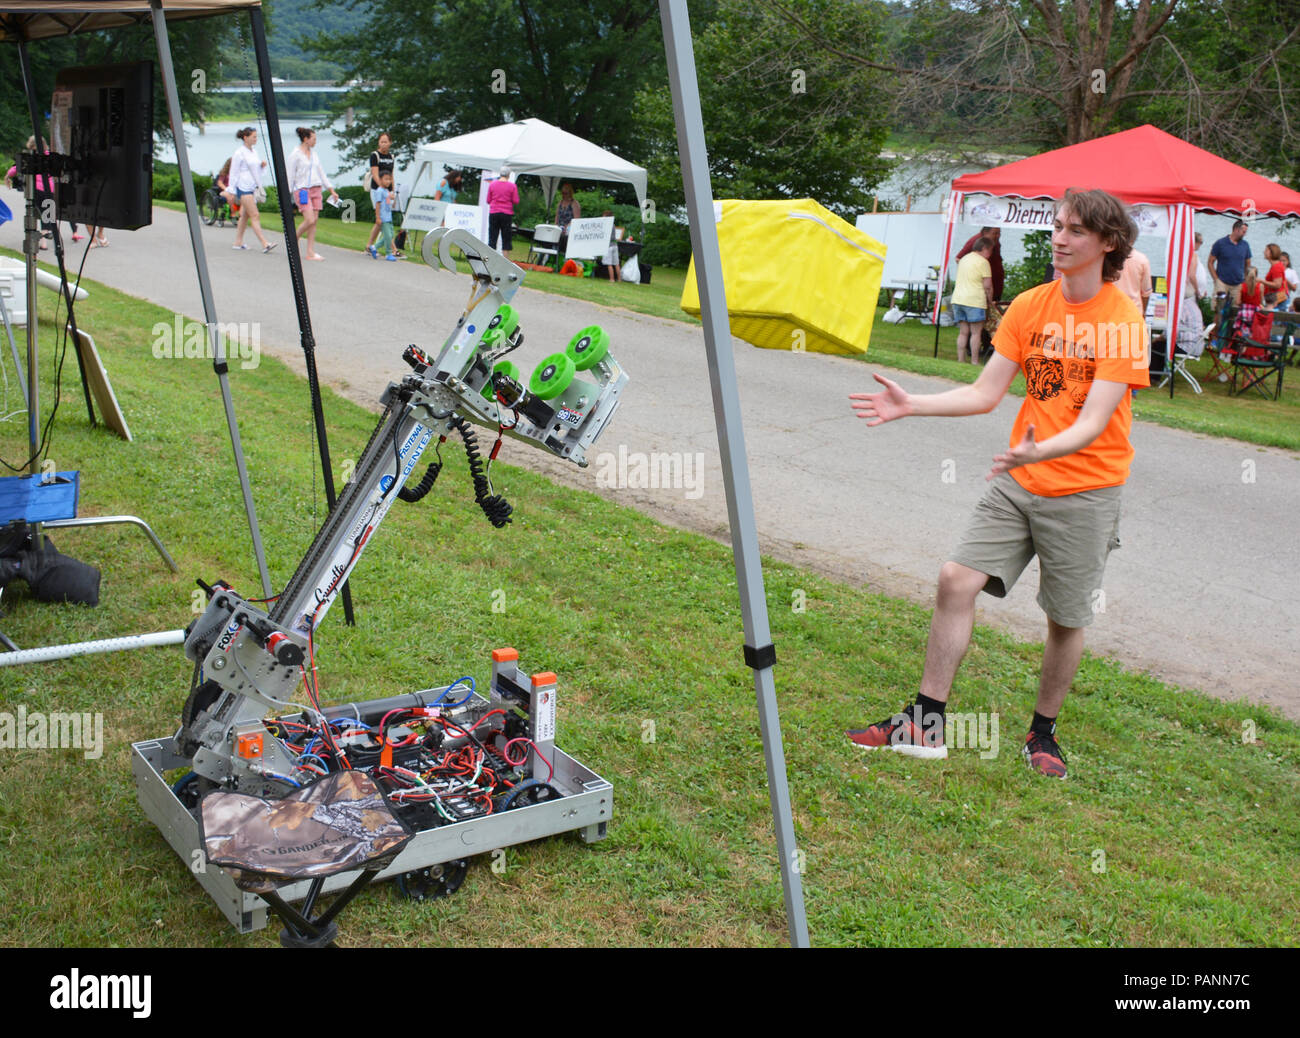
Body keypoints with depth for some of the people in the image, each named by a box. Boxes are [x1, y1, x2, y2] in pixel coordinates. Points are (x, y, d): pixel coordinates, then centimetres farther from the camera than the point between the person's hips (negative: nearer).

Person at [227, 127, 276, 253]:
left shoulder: (253, 152, 14)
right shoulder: (239, 153, -9)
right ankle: (265, 244, -19)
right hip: (243, 187, -8)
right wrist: (231, 191, -8)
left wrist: (262, 165, 2)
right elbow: (234, 173, -7)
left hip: (253, 186, 8)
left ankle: (238, 242, 19)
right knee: (255, 215, -13)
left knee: (245, 215, 12)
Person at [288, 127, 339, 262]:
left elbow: (321, 173, 19)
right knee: (310, 220, -16)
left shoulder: (314, 153, 14)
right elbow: (290, 176, -5)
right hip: (302, 190, -6)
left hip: (316, 189, 6)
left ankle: (311, 252, 2)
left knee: (314, 221, 1)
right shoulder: (295, 154, -6)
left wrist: (331, 190, 14)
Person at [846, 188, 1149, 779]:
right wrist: (910, 405, -8)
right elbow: (985, 393, 4)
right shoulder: (1029, 307, 3)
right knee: (957, 578, -7)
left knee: (1066, 620, 5)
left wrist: (1039, 452, -40)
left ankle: (1043, 733, 28)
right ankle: (926, 724, 1)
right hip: (1018, 484, 4)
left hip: (1084, 491, -4)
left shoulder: (1123, 321, -12)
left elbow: (1093, 422, -21)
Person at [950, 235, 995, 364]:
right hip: (975, 300, -7)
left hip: (957, 299, 7)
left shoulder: (964, 259, 19)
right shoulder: (983, 262, -6)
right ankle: (974, 361, -3)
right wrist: (990, 301, 2)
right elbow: (987, 286, -9)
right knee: (976, 332, -2)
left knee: (963, 332, 9)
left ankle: (961, 360, 7)